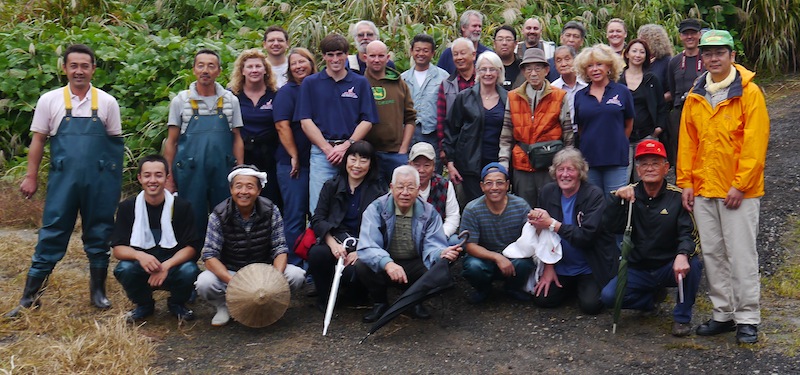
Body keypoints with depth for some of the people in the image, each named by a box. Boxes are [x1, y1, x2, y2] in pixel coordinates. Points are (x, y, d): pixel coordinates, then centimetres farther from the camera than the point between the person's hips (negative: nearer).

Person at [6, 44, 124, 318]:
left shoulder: (107, 102, 3)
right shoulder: (49, 101, 2)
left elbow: (115, 141, 7)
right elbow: (38, 141, 6)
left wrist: (115, 179, 5)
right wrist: (31, 177, 3)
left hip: (99, 180, 1)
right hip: (62, 179, -1)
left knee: (99, 236, 8)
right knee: (51, 236, 2)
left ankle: (98, 291, 22)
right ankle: (29, 297, 10)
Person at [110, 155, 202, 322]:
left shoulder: (181, 206, -8)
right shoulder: (127, 207, -3)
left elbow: (191, 247, -10)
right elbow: (117, 248, -7)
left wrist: (166, 266, -28)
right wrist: (139, 255, -30)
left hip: (173, 264, -1)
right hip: (141, 265, 1)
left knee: (189, 270, -32)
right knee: (124, 269, -30)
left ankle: (177, 304, 5)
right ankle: (144, 305, 4)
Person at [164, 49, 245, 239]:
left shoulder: (230, 100, 7)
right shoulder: (181, 100, 4)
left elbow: (237, 139, 9)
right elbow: (171, 142, 5)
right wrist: (168, 178, 0)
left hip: (223, 172, 1)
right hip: (190, 173, -1)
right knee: (194, 222, 5)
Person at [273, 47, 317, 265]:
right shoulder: (287, 92, -2)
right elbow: (282, 126, -11)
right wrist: (294, 157, -13)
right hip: (294, 163, -5)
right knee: (295, 215, -1)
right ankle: (293, 265, 5)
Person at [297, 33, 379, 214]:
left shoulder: (361, 83, 10)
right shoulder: (310, 83, 9)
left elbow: (367, 121, 5)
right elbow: (306, 121, 3)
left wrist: (346, 146, -8)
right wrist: (327, 148, -7)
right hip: (321, 151, 0)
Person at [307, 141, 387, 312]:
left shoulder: (379, 191, 7)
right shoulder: (331, 186, 12)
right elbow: (317, 219, 2)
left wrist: (361, 251, -18)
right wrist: (333, 243, -16)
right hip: (334, 241, 2)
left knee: (352, 271, -33)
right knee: (317, 253, -32)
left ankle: (358, 294, 7)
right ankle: (324, 298, -5)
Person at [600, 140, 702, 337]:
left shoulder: (677, 197, -6)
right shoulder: (629, 194, 1)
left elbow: (688, 233, -16)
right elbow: (614, 227, -12)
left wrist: (682, 255, -38)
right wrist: (616, 197, -27)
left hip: (669, 267, -2)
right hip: (637, 269, 2)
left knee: (693, 264, -34)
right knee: (608, 296, -21)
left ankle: (682, 317, -9)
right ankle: (652, 297, 13)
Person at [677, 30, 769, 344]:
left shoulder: (749, 92, -6)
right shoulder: (695, 96, 9)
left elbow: (756, 141, -11)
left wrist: (740, 186, -14)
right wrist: (685, 182, 5)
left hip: (739, 191, -5)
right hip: (703, 189, 5)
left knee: (741, 254, -1)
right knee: (712, 253, 10)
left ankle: (747, 318, 10)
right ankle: (723, 314, 21)